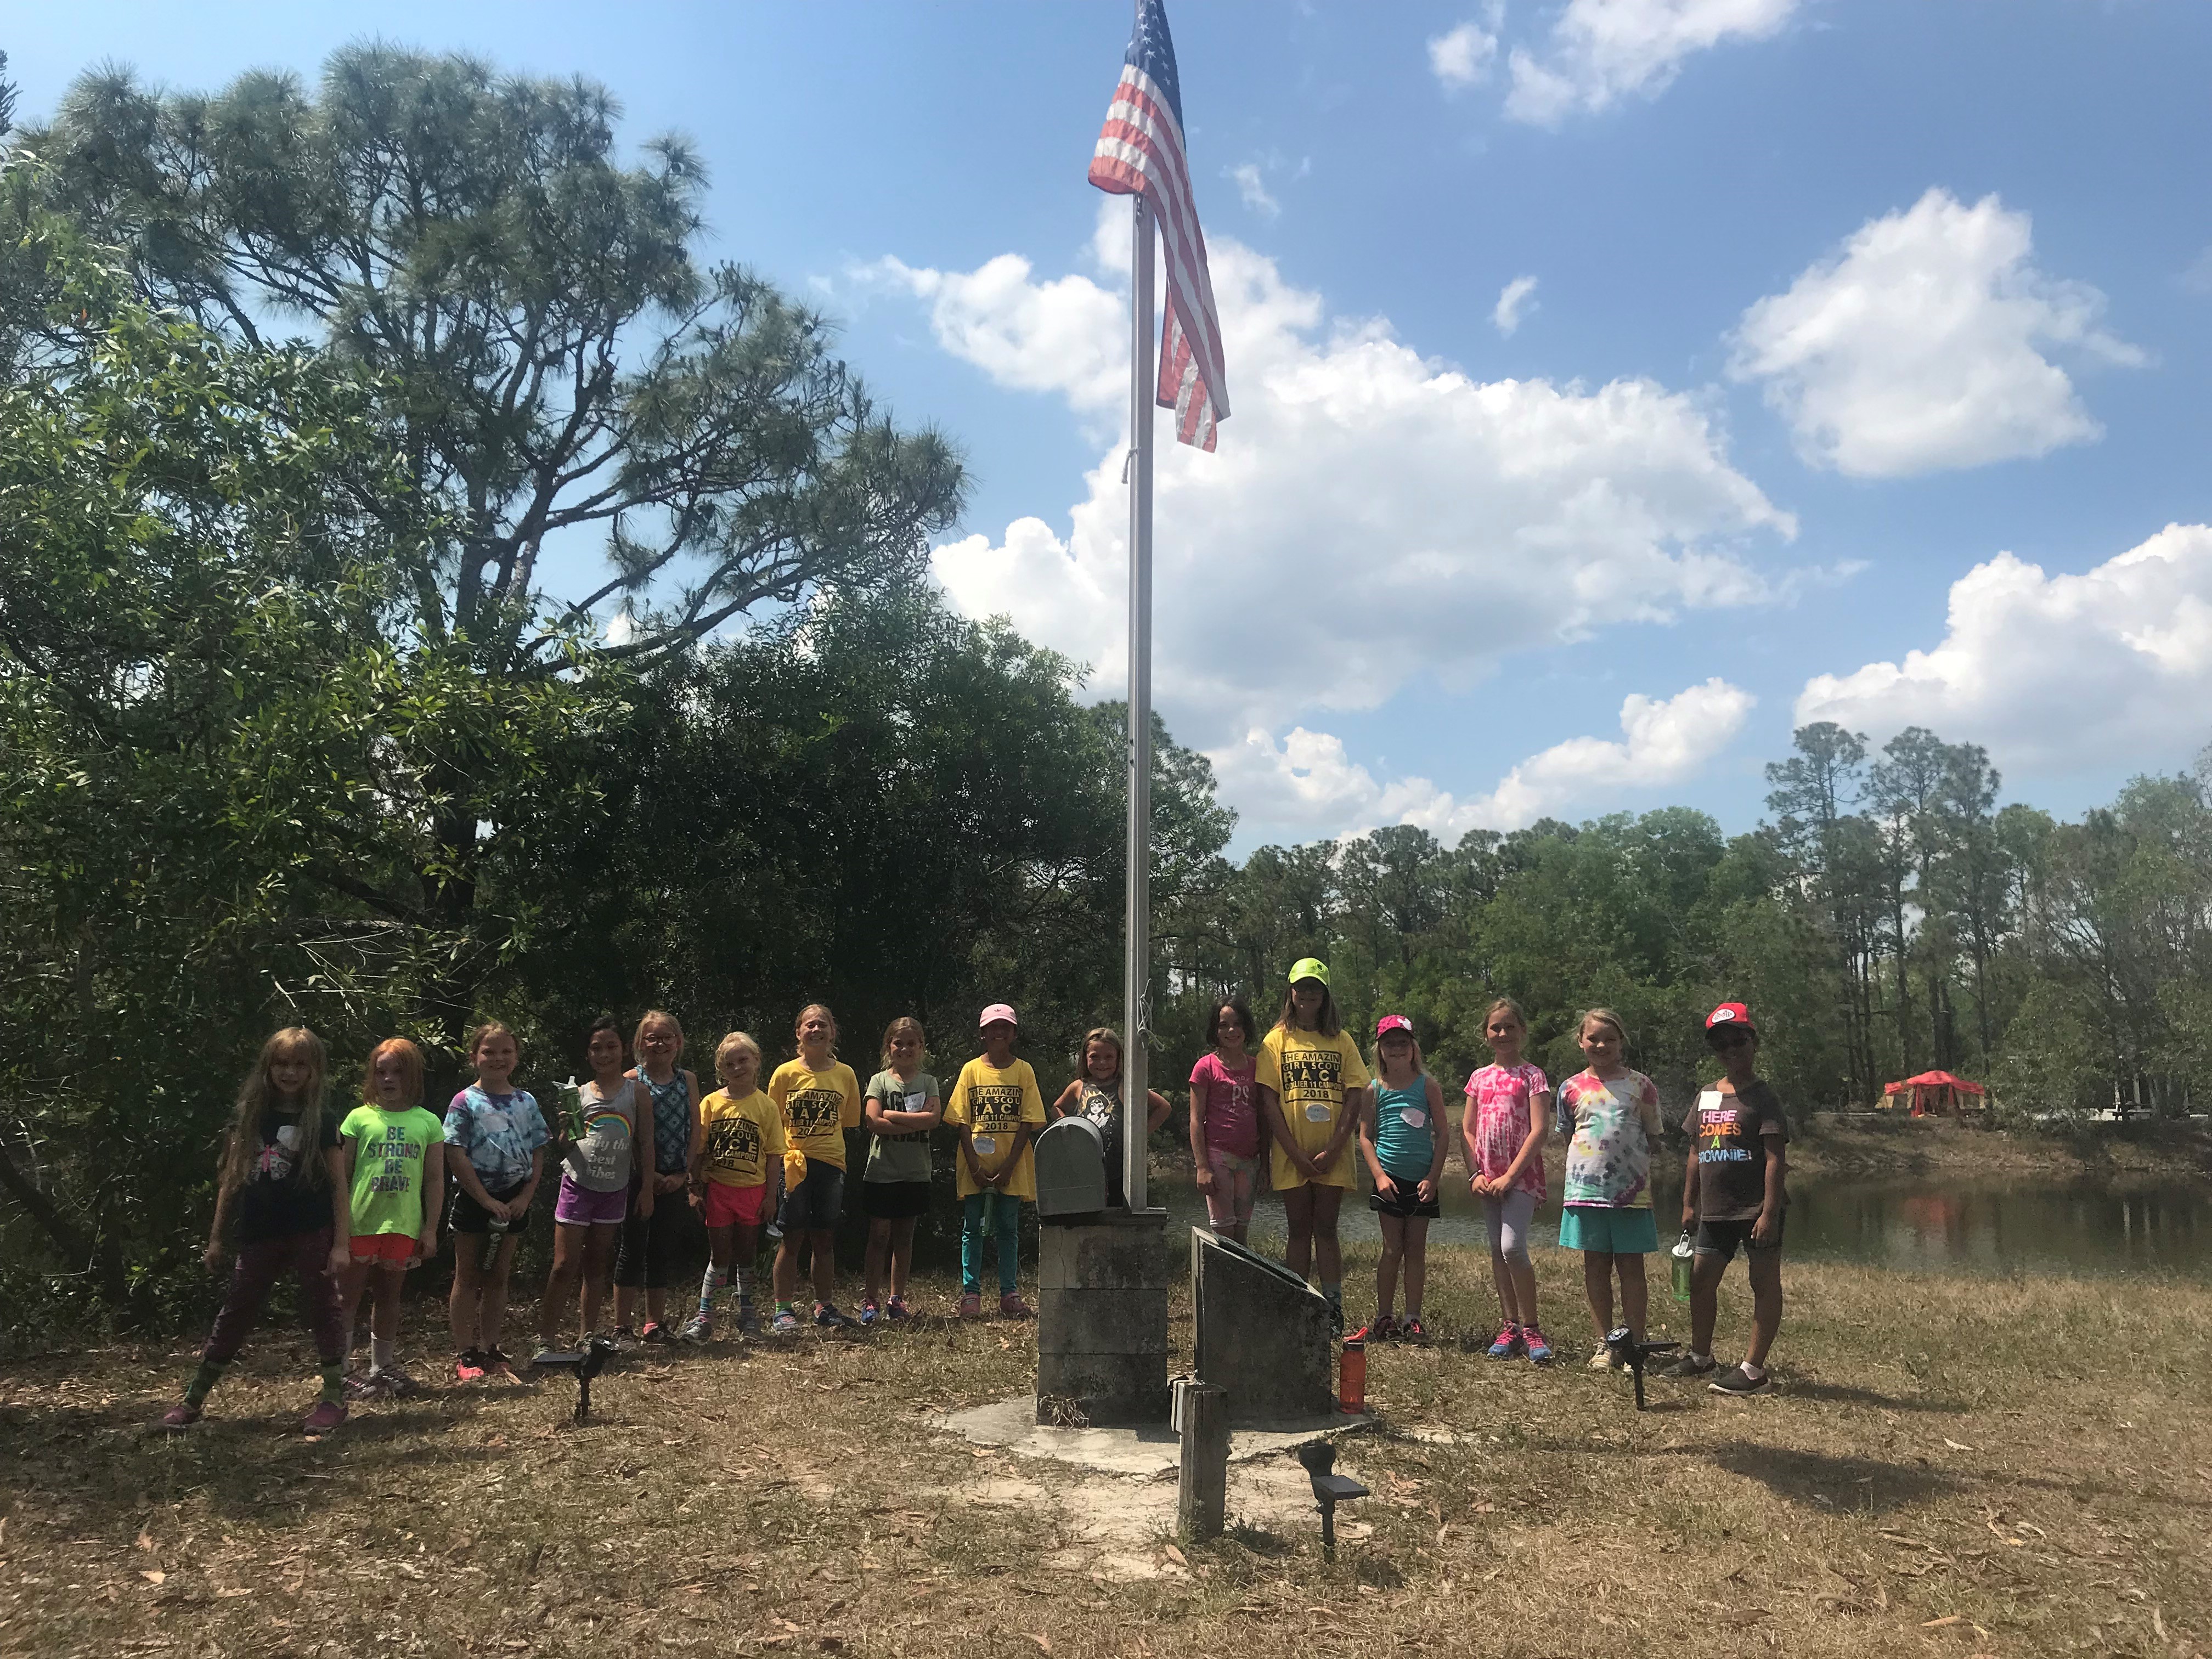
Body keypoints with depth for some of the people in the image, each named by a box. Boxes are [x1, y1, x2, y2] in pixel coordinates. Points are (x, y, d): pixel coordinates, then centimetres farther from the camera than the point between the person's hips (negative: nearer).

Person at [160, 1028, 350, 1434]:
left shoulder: (321, 1122, -4)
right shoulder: (249, 1115, 5)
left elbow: (339, 1186, -4)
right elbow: (231, 1178, 11)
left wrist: (341, 1244, -9)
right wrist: (217, 1237, 10)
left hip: (311, 1234, -3)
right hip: (258, 1235, 3)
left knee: (321, 1311, 2)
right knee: (235, 1315, 11)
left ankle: (335, 1397, 12)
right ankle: (193, 1400, 21)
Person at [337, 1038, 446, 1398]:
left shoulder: (428, 1123, 5)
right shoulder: (359, 1118, 1)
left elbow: (435, 1180, 6)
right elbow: (342, 1175, 3)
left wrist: (431, 1229, 3)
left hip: (404, 1226, 2)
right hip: (360, 1223, -2)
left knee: (389, 1296, 12)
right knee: (348, 1296, 1)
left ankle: (382, 1368, 22)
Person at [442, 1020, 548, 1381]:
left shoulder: (526, 1102, 4)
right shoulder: (466, 1102, -8)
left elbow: (538, 1154, 6)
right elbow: (456, 1156, -13)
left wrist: (526, 1196, -7)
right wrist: (487, 1200, -16)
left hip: (514, 1200, 4)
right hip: (473, 1198, -4)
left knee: (498, 1277, 11)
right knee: (468, 1277, 4)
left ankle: (490, 1348, 20)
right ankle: (464, 1354, 10)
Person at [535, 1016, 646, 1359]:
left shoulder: (635, 1091, 1)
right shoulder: (579, 1095, 2)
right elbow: (564, 1144, 7)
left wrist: (647, 1186, 1)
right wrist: (566, 1130, -15)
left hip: (614, 1189, 1)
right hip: (578, 1184, -1)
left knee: (597, 1265, 12)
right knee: (564, 1266, -4)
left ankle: (590, 1336, 20)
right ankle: (546, 1340, 1)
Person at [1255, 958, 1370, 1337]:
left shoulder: (1341, 1041, 7)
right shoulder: (1277, 1041, 5)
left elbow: (1354, 1100, 1)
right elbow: (1268, 1103, -2)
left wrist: (1331, 1151, -10)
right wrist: (1297, 1154, -10)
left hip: (1332, 1155, 0)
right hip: (1291, 1156, 0)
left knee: (1325, 1228, 2)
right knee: (1299, 1231, 4)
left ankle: (1333, 1310, 5)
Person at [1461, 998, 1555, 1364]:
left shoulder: (1532, 1075, -3)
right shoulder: (1480, 1078, 11)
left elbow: (1539, 1130, -10)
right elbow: (1467, 1130, 11)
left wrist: (1510, 1176, -14)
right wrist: (1476, 1173, -2)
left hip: (1521, 1175, -5)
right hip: (1487, 1178, 5)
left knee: (1513, 1247, -16)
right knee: (1497, 1251, 7)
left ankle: (1531, 1327, -4)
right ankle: (1511, 1326, 16)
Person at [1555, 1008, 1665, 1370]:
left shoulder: (1640, 1085, 3)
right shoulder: (1572, 1088, 6)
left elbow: (1653, 1138, 8)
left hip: (1631, 1190, -1)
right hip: (1586, 1187, 1)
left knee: (1631, 1265, 3)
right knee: (1595, 1265, 8)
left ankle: (1635, 1344, 10)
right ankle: (1605, 1343, 17)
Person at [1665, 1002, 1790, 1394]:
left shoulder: (1762, 1096, -7)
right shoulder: (1707, 1096, 12)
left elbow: (1776, 1158, -13)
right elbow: (1696, 1154, 18)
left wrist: (1769, 1212, -18)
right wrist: (1689, 1204, 15)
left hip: (1756, 1209, -7)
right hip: (1715, 1210, 7)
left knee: (1764, 1282, 2)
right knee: (1700, 1278, 12)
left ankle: (1754, 1368, 5)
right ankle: (1700, 1355, 28)